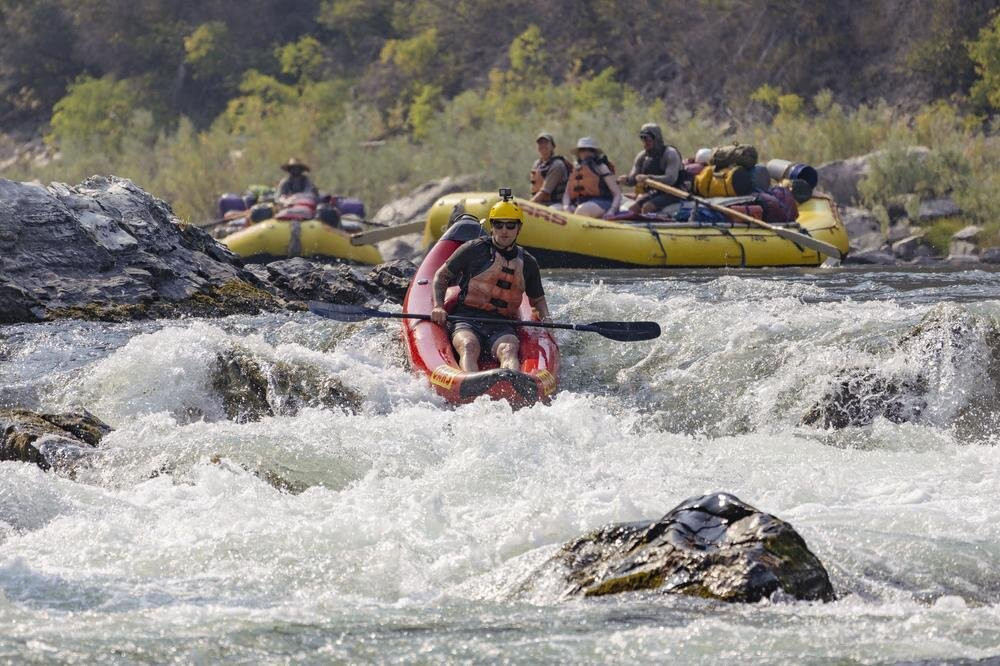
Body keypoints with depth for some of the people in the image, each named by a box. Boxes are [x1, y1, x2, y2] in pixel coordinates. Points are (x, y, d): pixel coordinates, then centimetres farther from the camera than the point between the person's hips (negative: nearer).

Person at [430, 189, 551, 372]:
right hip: (466, 321, -2)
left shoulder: (528, 264, 17)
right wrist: (438, 307, -3)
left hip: (502, 326, 2)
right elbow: (441, 276, 13)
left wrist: (545, 319, 9)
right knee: (469, 347, -37)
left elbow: (537, 299, 31)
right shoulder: (474, 250, 6)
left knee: (508, 349, -34)